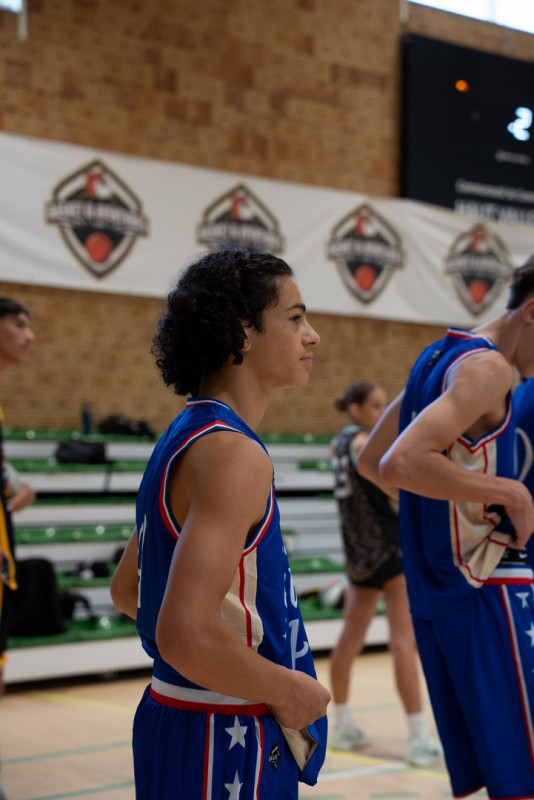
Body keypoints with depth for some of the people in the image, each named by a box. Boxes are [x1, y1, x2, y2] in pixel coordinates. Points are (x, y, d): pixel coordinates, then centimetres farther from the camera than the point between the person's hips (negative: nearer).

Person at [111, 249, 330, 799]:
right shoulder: (234, 454, -20)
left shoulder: (184, 439, 10)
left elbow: (127, 592, 20)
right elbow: (187, 637, -31)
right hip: (223, 749, -10)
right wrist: (288, 690, -16)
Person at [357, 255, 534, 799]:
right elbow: (399, 464, -27)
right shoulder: (487, 368, -14)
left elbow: (370, 461, 22)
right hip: (486, 590, -9)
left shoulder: (436, 356, 14)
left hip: (432, 590, 9)